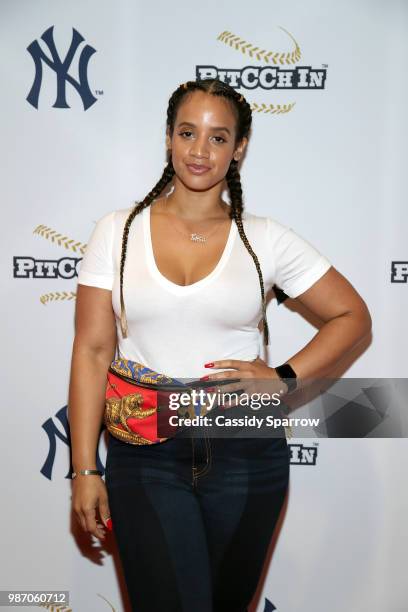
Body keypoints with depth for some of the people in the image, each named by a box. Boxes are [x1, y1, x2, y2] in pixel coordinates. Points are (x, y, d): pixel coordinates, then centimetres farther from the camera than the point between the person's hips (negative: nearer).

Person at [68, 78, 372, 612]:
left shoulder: (264, 239, 0)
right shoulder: (117, 232, 0)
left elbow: (353, 317, 5)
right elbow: (92, 351, -2)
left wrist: (285, 378, -9)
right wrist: (84, 470, -5)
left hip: (245, 454, 1)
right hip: (146, 457, -1)